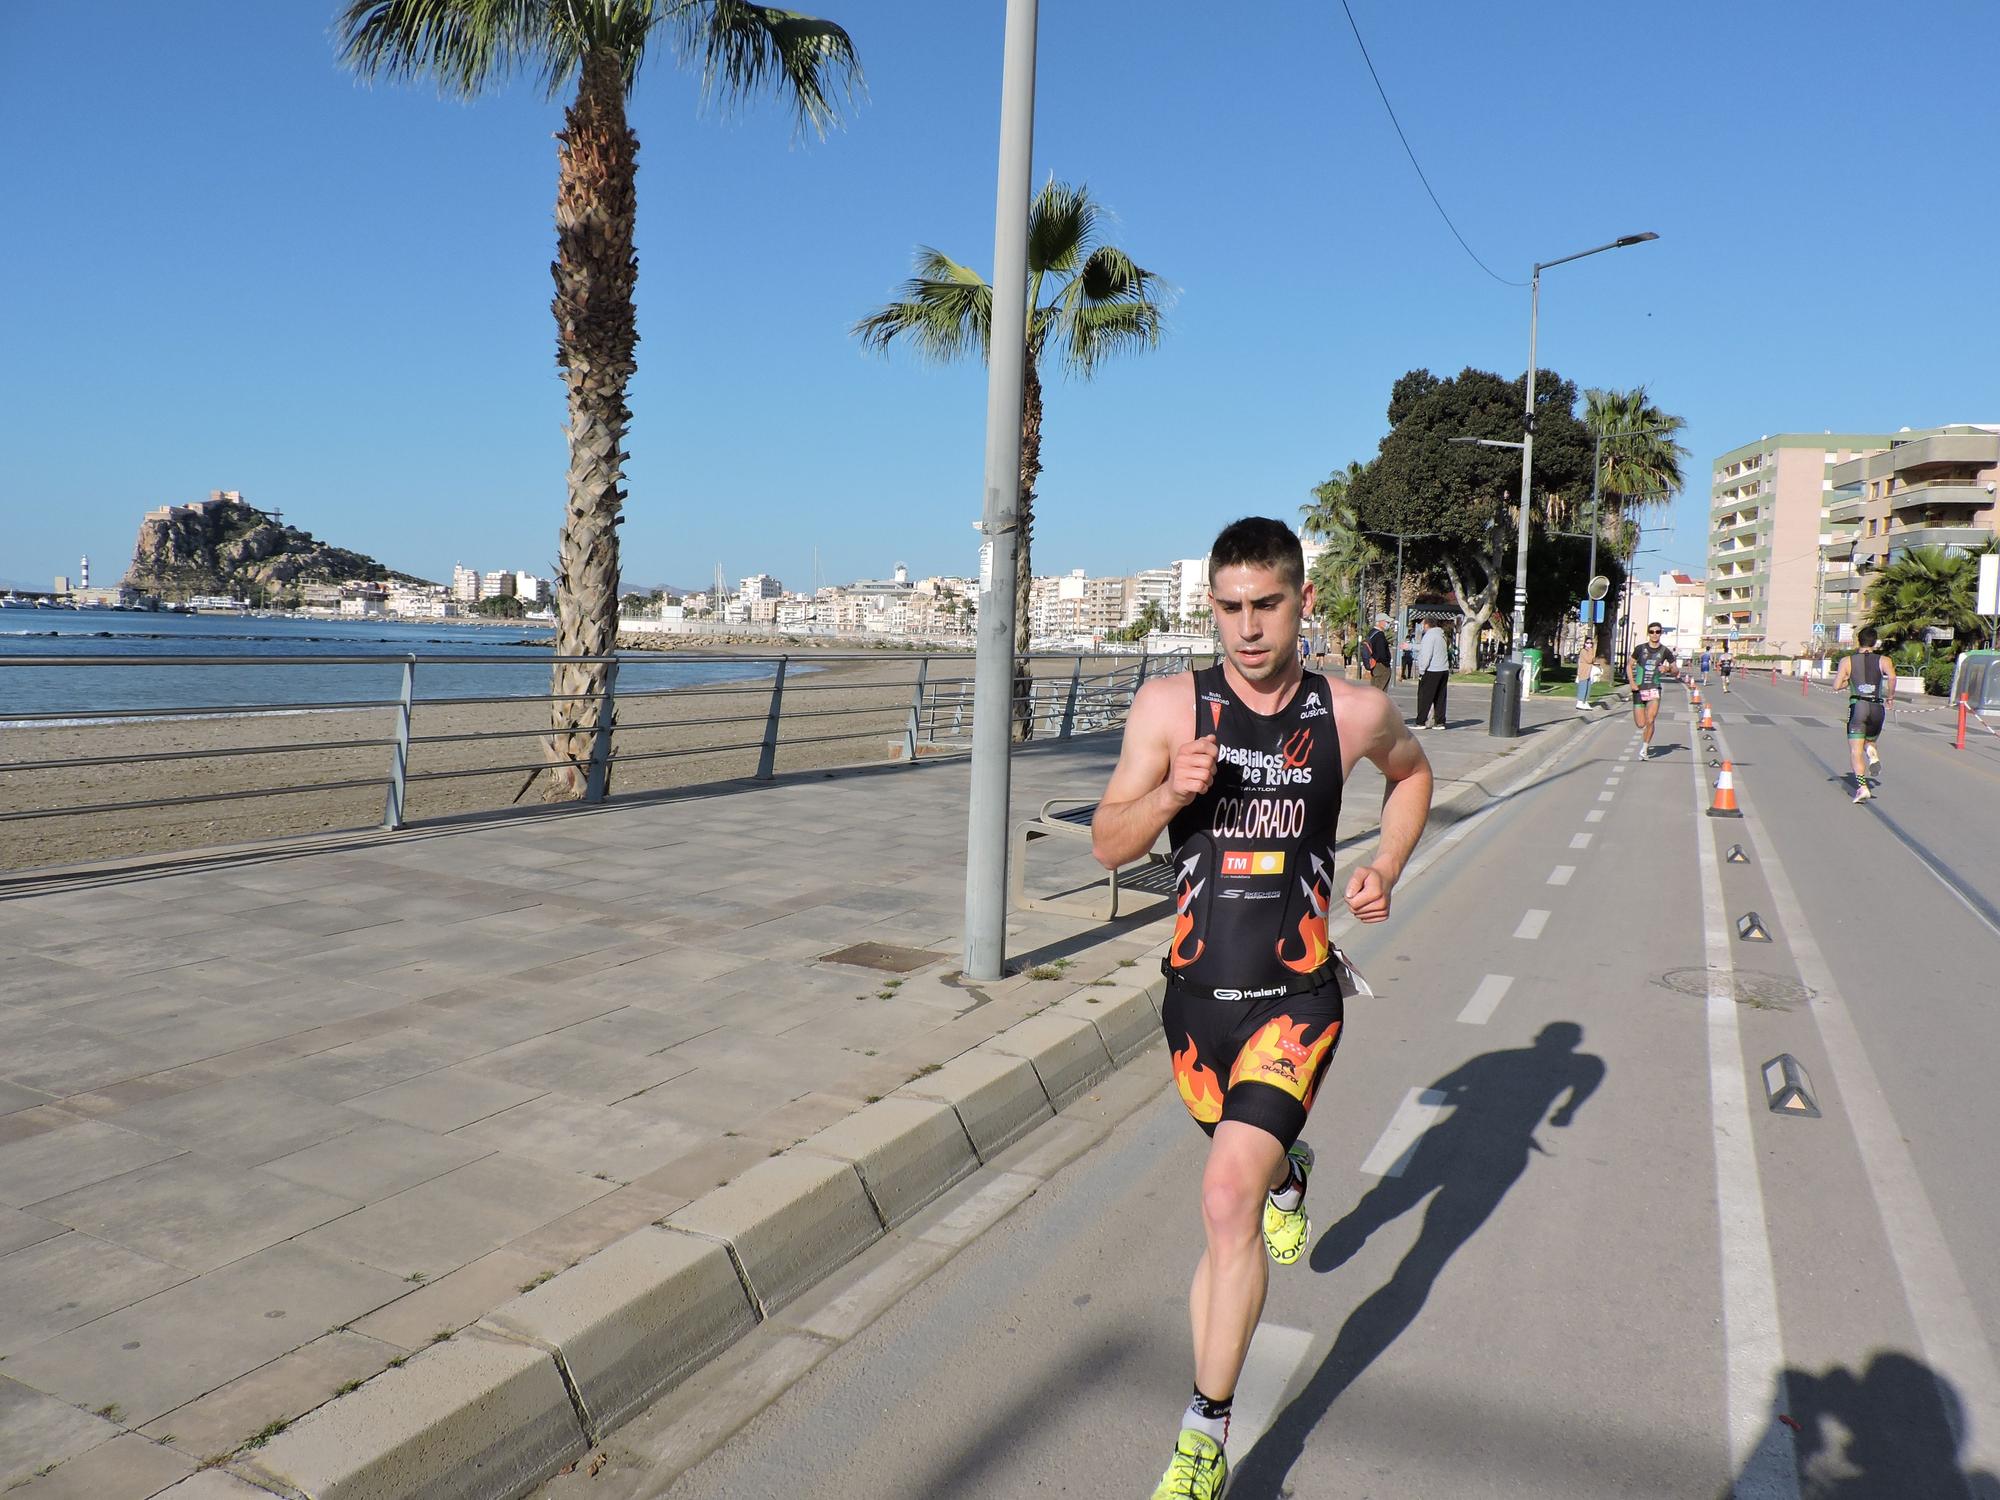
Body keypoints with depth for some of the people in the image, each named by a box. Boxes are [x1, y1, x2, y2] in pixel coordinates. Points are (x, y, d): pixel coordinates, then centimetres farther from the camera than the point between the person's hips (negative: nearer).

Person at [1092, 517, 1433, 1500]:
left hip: (1295, 1000, -2)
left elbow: (1412, 771, 19)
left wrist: (1385, 867, 3)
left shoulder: (1356, 713, -5)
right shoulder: (1171, 705, -7)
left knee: (1227, 1199, -17)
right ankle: (1288, 1172, 64)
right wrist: (1169, 794, -25)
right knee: (1252, 1167, 25)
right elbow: (1107, 845, -5)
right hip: (1197, 995, 3)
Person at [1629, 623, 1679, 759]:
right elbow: (1630, 666, 11)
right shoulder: (1640, 649, 0)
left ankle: (1644, 749, -2)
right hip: (1639, 690, 1)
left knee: (1650, 721, -17)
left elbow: (1676, 671, 5)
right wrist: (1632, 683, -3)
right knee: (1641, 725, 1)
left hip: (1654, 689, -1)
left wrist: (1668, 669, -17)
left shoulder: (1665, 651, 0)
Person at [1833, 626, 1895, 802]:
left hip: (1857, 707, -2)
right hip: (1877, 708, 2)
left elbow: (1836, 686, -2)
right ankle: (1871, 751, -10)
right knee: (1869, 741, 26)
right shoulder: (1884, 660, 5)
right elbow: (1892, 677, -15)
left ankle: (1862, 786, -20)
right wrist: (1890, 696, 0)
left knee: (1855, 751, -3)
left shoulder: (1847, 661, 4)